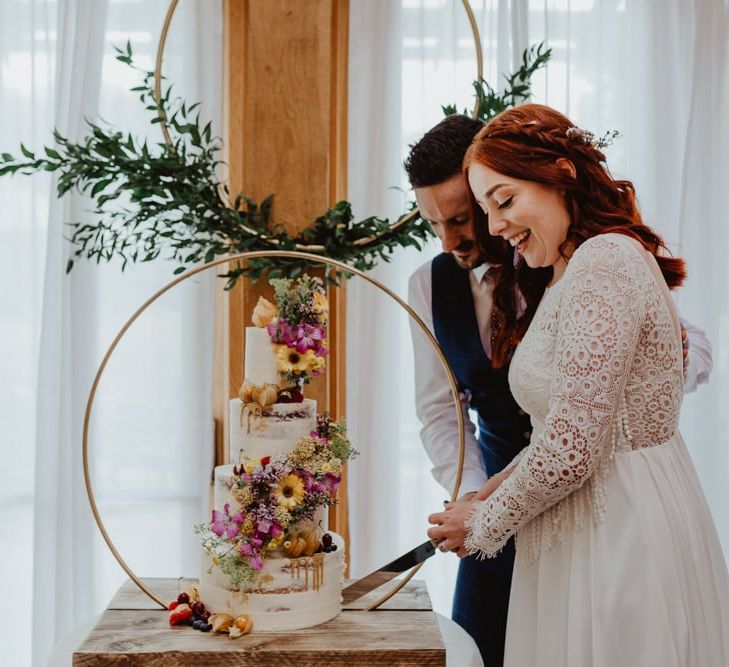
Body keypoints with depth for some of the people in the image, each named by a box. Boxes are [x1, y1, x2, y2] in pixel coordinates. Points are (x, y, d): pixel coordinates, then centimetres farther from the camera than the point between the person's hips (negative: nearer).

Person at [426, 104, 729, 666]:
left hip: (620, 540, -10)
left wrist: (485, 524, -8)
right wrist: (494, 491, 7)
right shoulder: (575, 271, 14)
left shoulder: (603, 263, -18)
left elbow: (571, 450, -22)